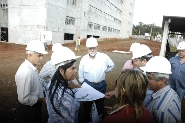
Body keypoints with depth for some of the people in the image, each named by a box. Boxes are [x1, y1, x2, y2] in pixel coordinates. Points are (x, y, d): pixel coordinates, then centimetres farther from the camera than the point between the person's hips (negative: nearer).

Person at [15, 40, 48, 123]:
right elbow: (24, 99, -29)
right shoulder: (25, 72, -30)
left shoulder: (32, 68, -2)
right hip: (29, 109, -8)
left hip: (34, 106, 8)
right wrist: (40, 99, -17)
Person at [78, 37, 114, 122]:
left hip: (101, 85, 0)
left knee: (100, 103, 17)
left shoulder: (104, 57, -12)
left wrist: (104, 72, 5)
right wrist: (83, 84, 3)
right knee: (87, 104, 17)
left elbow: (111, 65, 7)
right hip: (88, 85, 1)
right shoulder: (84, 59, -9)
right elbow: (80, 73, 1)